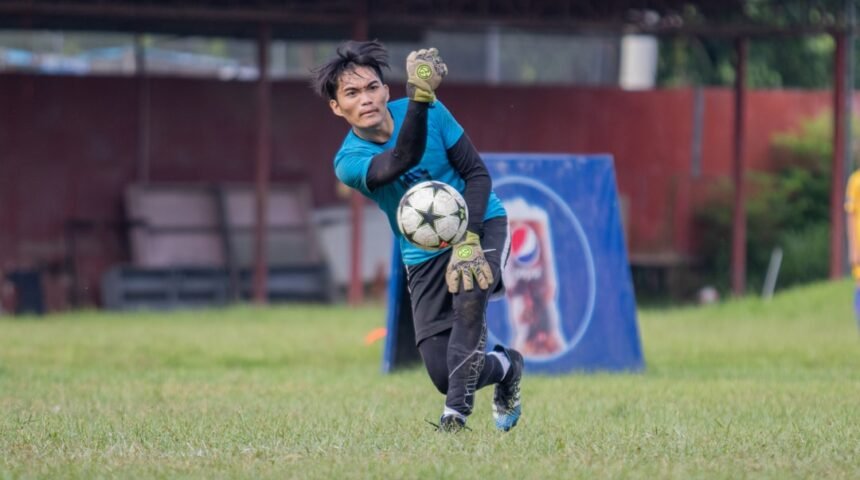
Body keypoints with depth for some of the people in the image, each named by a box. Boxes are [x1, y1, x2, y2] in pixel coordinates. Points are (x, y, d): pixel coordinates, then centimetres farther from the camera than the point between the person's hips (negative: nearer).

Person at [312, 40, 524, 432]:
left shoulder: (433, 112, -11)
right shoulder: (348, 162, -17)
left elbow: (477, 173, -8)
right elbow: (403, 160, -37)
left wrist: (468, 239, -23)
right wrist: (419, 97, -52)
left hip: (482, 223, -1)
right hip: (425, 253, 1)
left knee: (469, 289, -36)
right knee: (442, 374, -7)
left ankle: (456, 413, -28)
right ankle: (505, 366, 28)